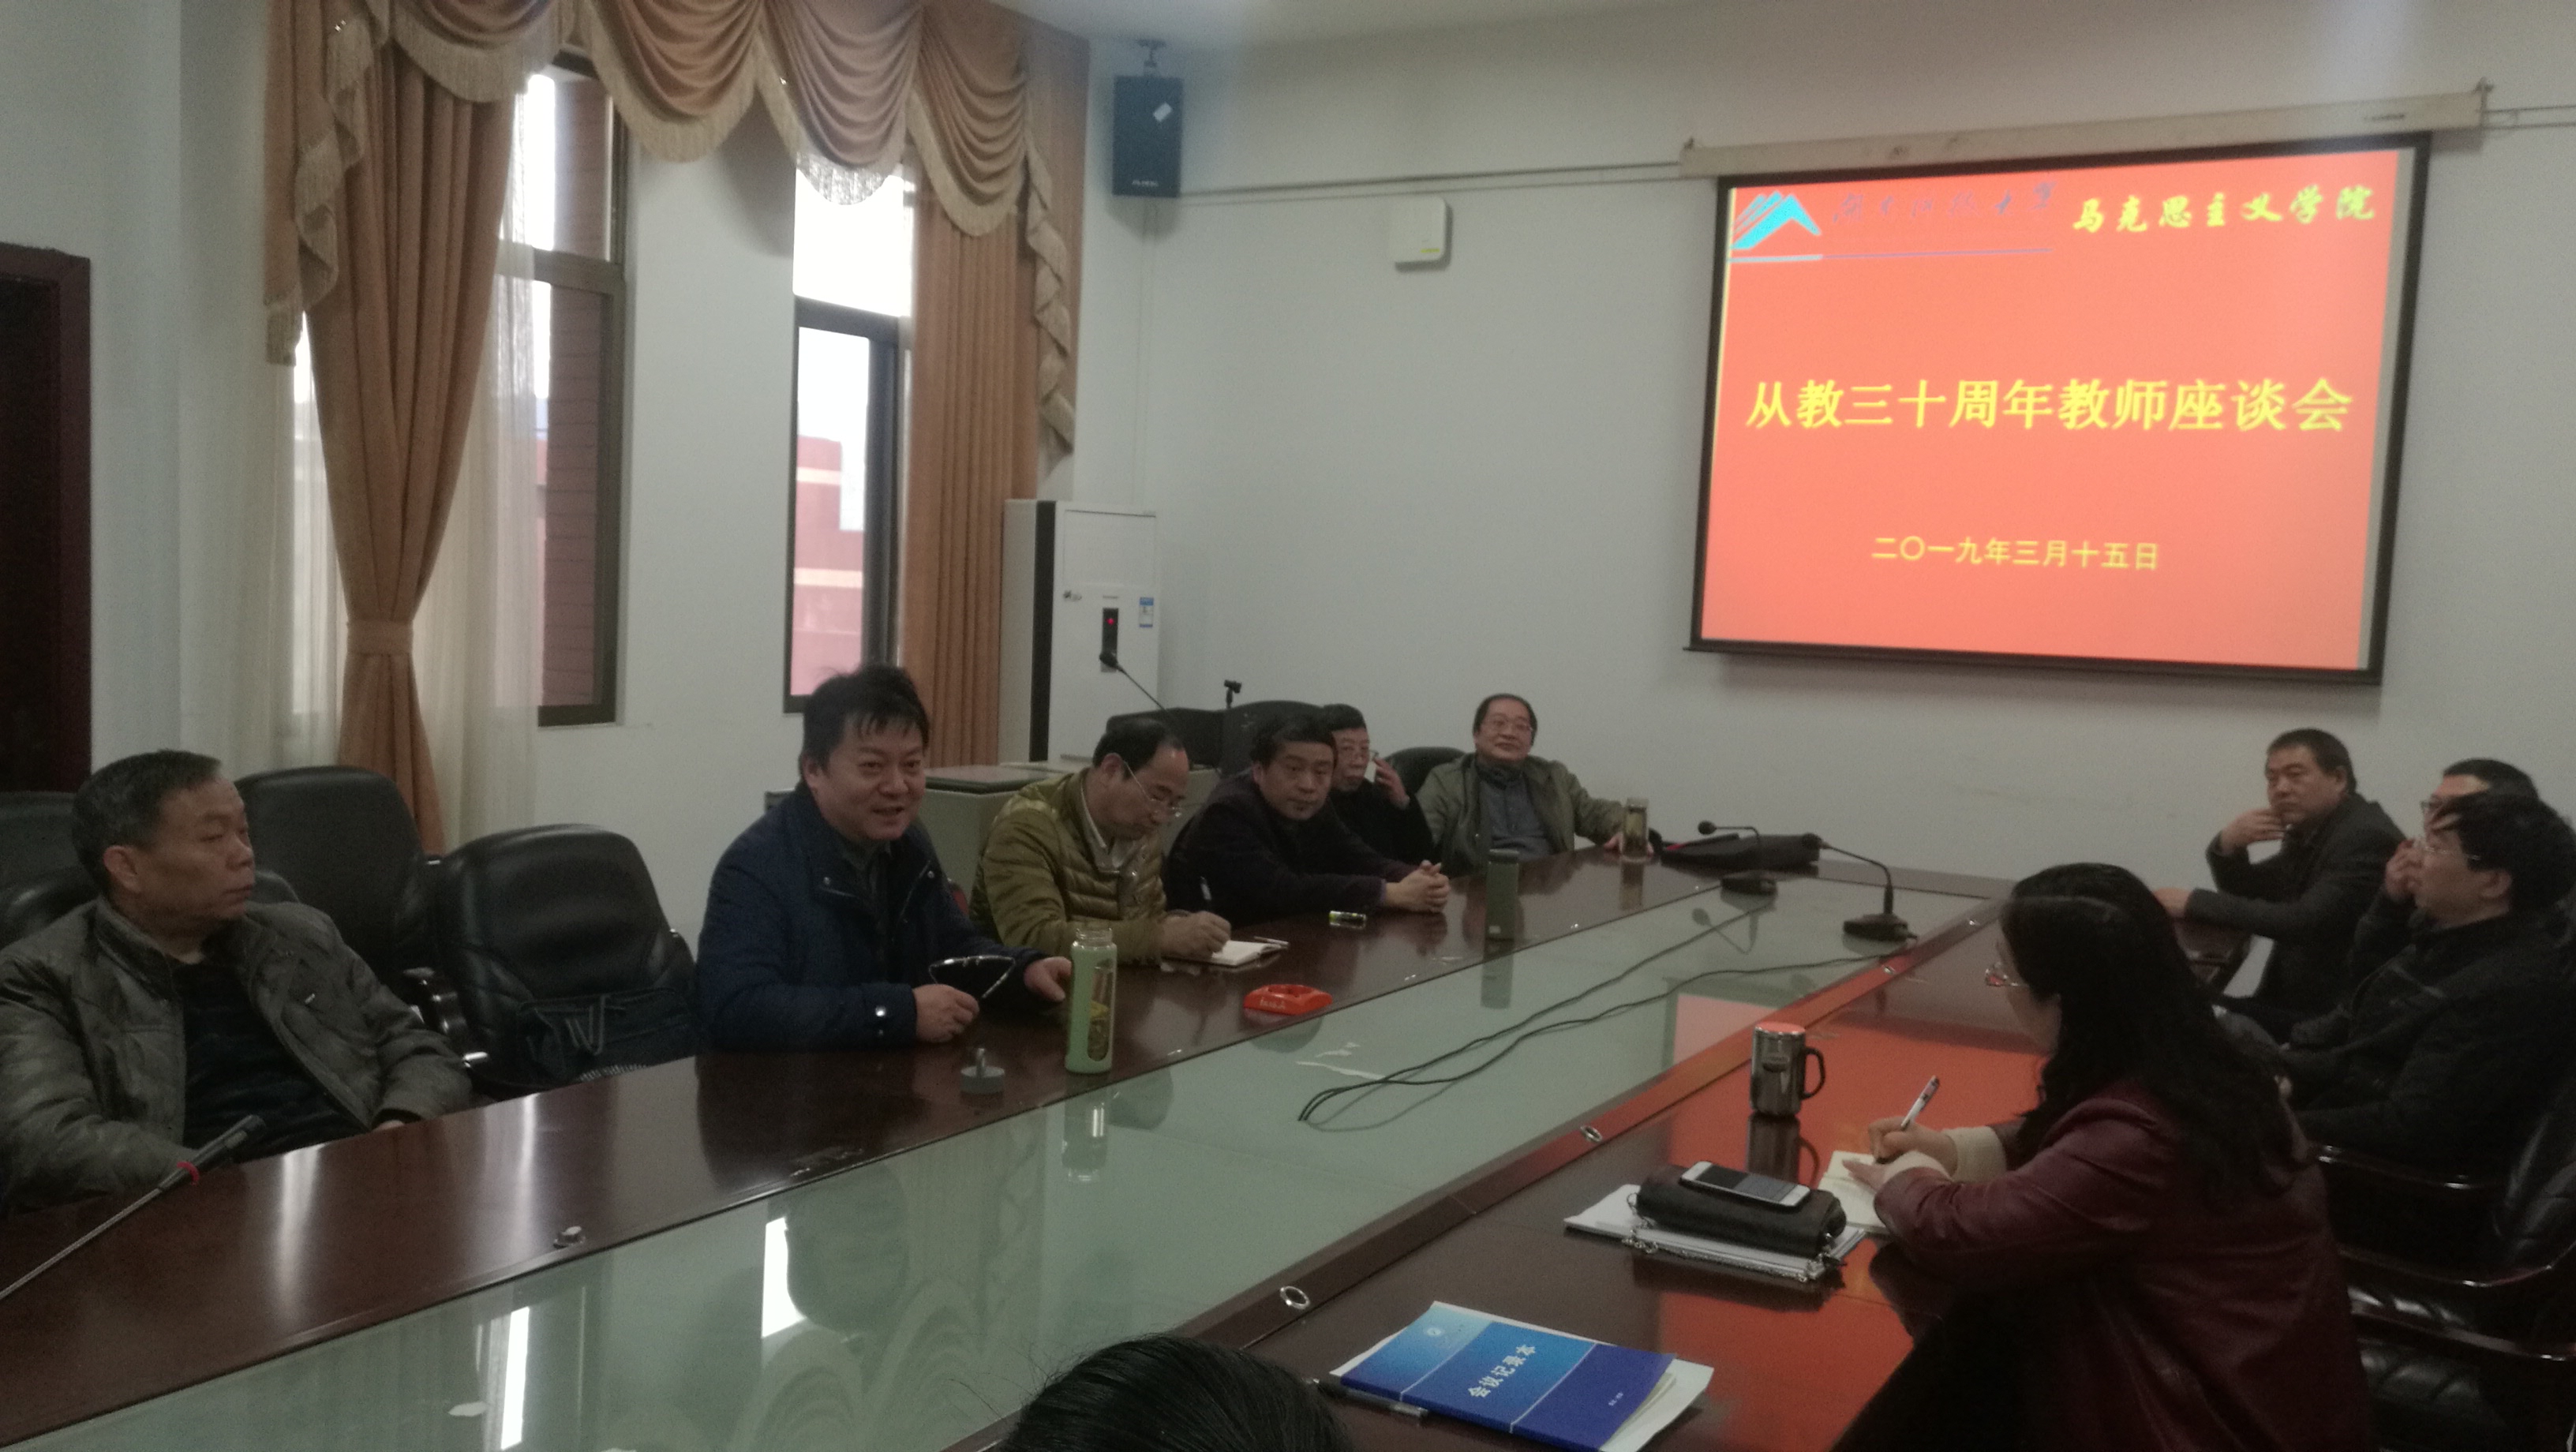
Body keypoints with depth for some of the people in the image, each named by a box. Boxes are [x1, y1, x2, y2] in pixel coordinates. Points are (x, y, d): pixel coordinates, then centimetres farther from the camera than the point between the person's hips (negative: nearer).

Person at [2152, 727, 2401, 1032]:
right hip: (2295, 1000, 8)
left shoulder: (2367, 837, -17)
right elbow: (2246, 892, 16)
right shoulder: (2310, 828, 10)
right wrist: (2228, 844, -6)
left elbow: (2302, 922, -28)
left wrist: (2194, 902, -26)